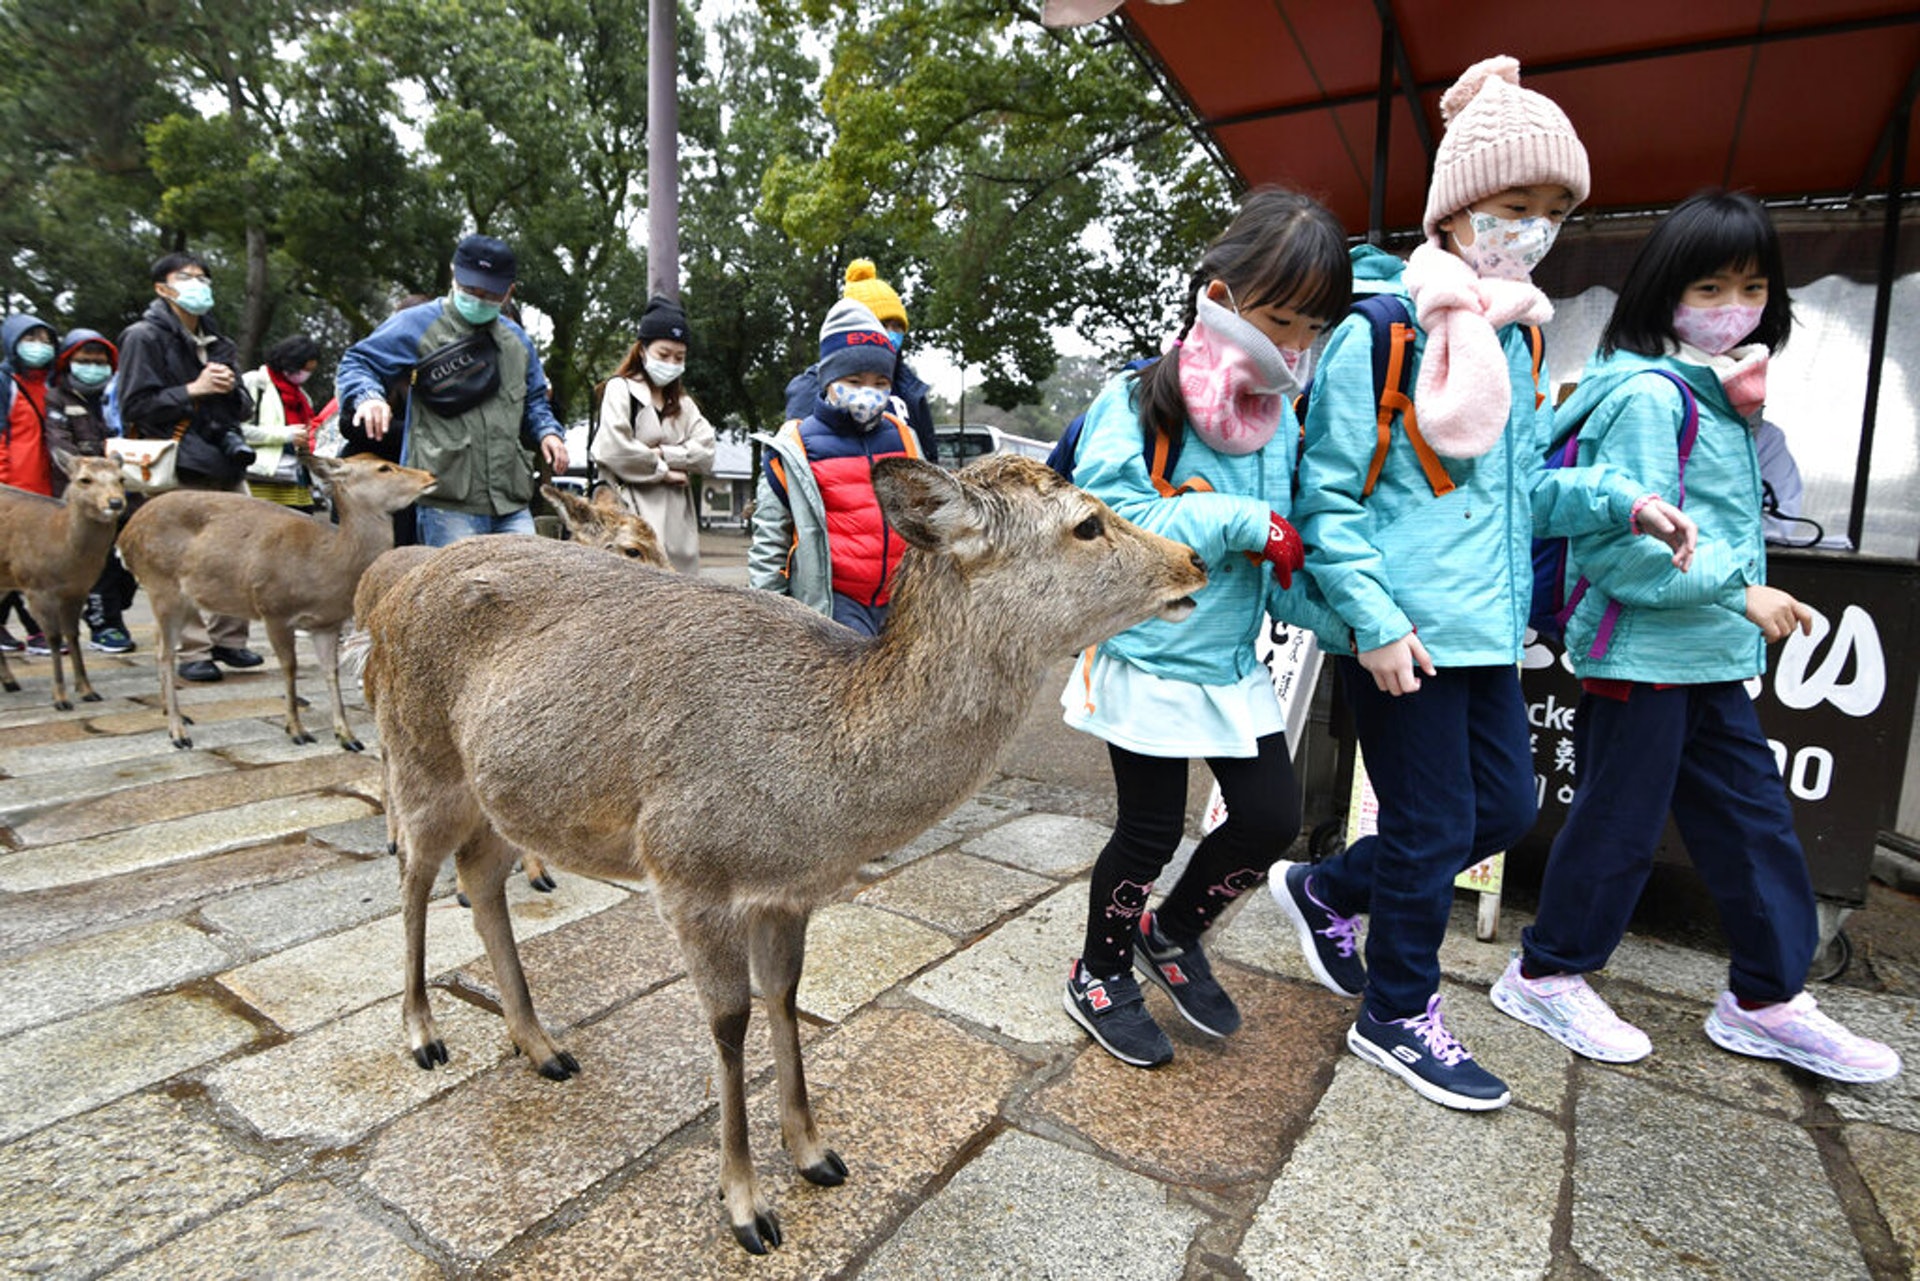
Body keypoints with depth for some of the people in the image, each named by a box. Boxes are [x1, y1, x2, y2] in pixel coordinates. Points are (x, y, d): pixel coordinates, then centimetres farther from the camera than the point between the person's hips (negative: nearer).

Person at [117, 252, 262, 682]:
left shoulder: (215, 342, 23)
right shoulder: (145, 337, 2)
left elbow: (244, 408, 24)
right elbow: (135, 407, -6)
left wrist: (232, 389, 3)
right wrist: (193, 390, -11)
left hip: (226, 462, 6)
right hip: (179, 468, -6)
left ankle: (229, 639, 13)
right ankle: (192, 652, -4)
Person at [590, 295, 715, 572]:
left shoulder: (682, 401, 22)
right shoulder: (621, 389, 3)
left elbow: (705, 454, 6)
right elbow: (612, 449, -12)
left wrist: (660, 453, -6)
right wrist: (662, 470, -2)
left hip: (679, 516, 6)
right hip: (636, 512, -6)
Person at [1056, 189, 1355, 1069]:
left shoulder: (1281, 418, 6)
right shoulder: (1137, 402, -13)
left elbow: (1284, 556, 8)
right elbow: (1110, 520, -24)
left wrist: (1344, 623, -7)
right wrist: (1239, 523, -23)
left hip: (1235, 665, 7)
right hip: (1148, 659, -6)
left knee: (1274, 815, 7)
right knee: (1151, 831, 5)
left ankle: (1171, 934, 34)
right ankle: (1099, 975, 32)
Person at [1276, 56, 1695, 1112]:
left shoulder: (1515, 337, 14)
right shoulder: (1379, 332, -11)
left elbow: (1522, 487, 20)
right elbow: (1326, 496, -14)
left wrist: (1619, 501, 4)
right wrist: (1373, 620, -20)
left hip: (1487, 628, 8)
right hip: (1404, 632, -8)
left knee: (1504, 806, 16)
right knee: (1433, 828, 3)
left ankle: (1324, 891, 35)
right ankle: (1397, 1016, 27)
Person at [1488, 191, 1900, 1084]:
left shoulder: (1716, 396, 15)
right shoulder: (1647, 396, -15)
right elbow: (1629, 544, -22)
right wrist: (1740, 590, -19)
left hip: (1710, 658, 10)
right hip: (1639, 653, -10)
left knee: (1756, 823, 15)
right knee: (1617, 824, 2)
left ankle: (1766, 998, 30)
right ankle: (1547, 975, 20)